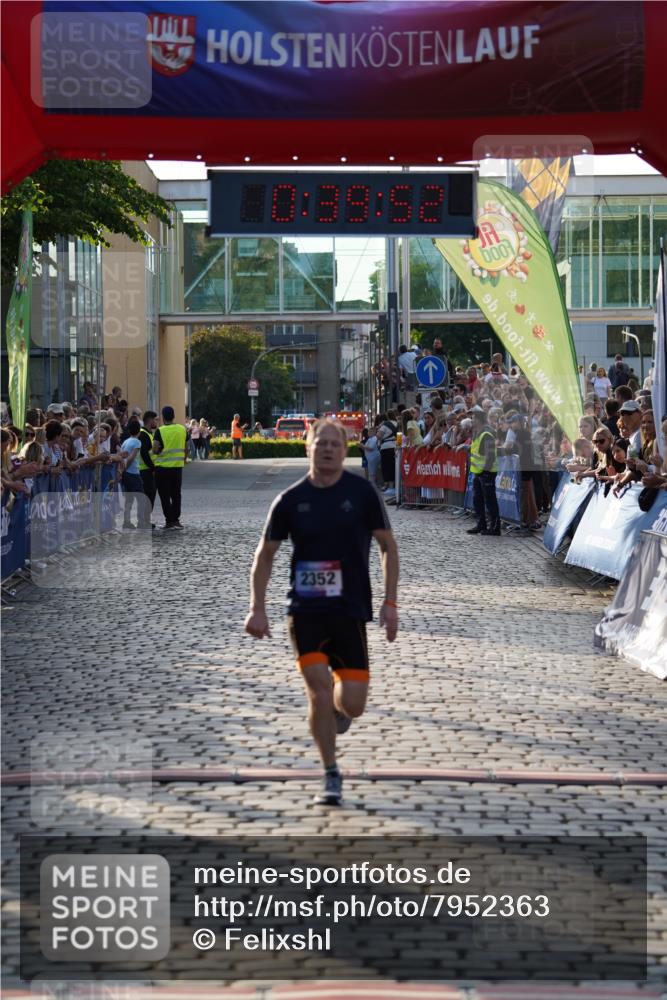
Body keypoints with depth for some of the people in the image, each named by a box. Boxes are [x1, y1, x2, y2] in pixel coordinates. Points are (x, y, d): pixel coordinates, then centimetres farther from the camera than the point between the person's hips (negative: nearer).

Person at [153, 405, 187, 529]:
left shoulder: (160, 431, -11)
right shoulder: (182, 429, 2)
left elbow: (155, 449, -19)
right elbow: (186, 449, 8)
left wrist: (159, 450, 4)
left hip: (162, 467, -3)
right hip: (178, 466, 3)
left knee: (165, 495, 5)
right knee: (176, 494, 14)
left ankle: (169, 520, 3)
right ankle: (176, 519, 11)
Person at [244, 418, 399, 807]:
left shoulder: (362, 492, -2)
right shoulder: (291, 500, 1)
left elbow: (388, 546, 3)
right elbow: (266, 555, 10)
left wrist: (390, 603, -3)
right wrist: (257, 609, 2)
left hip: (351, 610, 0)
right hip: (305, 610, 0)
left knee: (352, 704, -3)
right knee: (319, 689, -13)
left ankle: (338, 705, 36)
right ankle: (331, 776, 4)